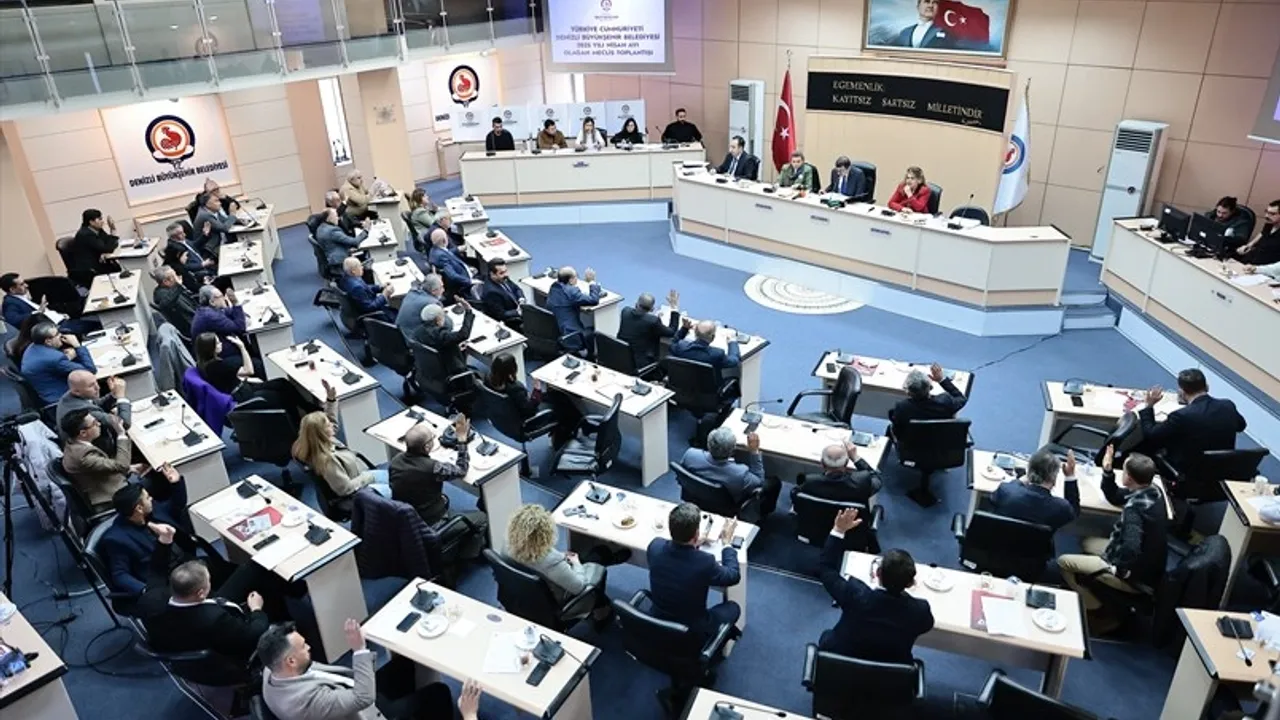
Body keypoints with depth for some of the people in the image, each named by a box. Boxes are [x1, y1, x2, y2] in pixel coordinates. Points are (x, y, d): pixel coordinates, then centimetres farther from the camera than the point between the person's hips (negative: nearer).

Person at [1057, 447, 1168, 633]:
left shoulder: (1135, 507, -32)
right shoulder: (1152, 491, -3)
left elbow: (1131, 548, -44)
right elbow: (1114, 497, 13)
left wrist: (1117, 568, -25)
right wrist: (1107, 471, -2)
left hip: (1137, 576, -9)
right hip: (1147, 565, 9)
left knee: (1064, 562, -3)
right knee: (1086, 542, 25)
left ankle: (1100, 613, 7)